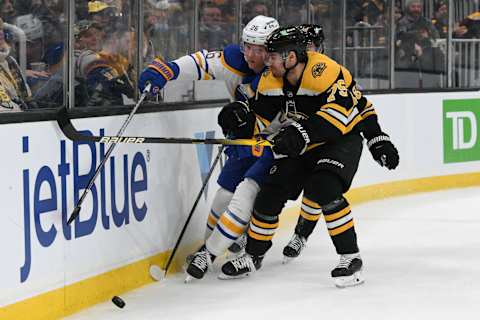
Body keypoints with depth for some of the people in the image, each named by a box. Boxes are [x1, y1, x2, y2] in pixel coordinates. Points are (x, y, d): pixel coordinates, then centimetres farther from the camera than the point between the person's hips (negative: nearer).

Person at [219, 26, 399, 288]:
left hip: (341, 140, -7)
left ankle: (350, 257, -18)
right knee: (270, 193, 1)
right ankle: (253, 256, 21)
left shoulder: (324, 71, -30)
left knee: (323, 188, -30)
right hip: (300, 147, 7)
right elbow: (259, 112, 7)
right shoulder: (271, 80, -5)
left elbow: (343, 108, -37)